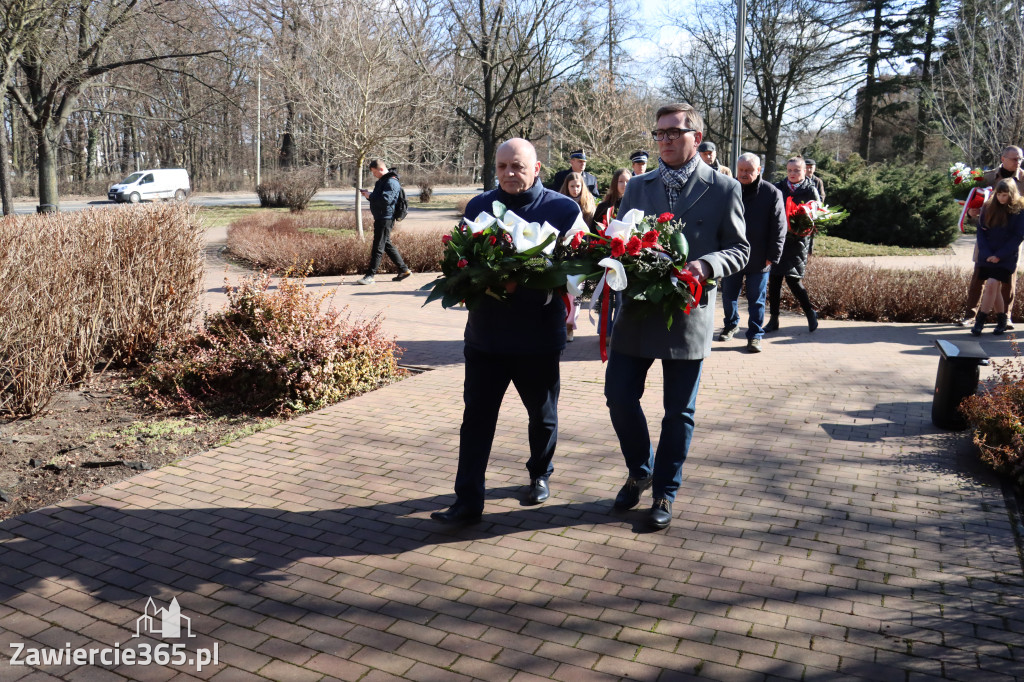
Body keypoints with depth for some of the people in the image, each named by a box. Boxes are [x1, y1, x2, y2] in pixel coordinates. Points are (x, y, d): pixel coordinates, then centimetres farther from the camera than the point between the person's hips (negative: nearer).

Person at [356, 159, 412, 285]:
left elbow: (385, 199, -26)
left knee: (378, 247, -8)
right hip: (381, 218, 11)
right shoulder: (382, 181, 18)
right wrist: (369, 195, 9)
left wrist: (370, 196, -15)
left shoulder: (391, 182, -15)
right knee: (387, 245, 15)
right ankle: (403, 270, 21)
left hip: (385, 219, -11)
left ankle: (370, 275, -6)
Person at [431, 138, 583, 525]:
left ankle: (539, 475, 41)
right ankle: (468, 502, 7)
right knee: (476, 416, 0)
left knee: (543, 415, 16)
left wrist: (523, 283, -22)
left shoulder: (564, 209, -3)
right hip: (485, 333, 2)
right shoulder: (478, 206, 7)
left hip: (539, 336, -1)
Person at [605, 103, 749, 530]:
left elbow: (739, 249, 1)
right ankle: (640, 471, 29)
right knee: (619, 395, 3)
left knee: (678, 411, 7)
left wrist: (706, 265, -19)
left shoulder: (723, 189, 0)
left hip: (688, 314, -3)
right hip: (637, 311, 3)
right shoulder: (638, 186, 11)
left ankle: (665, 492, 24)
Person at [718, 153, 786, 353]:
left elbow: (779, 229, -4)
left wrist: (772, 256, -8)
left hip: (758, 259, -3)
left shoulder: (772, 193, -6)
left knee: (756, 299, 6)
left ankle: (755, 335, 16)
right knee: (728, 295, 15)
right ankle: (731, 325, 36)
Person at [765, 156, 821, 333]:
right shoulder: (778, 188, 8)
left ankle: (810, 314, 13)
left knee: (793, 279, -9)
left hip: (797, 241, -3)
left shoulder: (810, 190, 2)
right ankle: (773, 319, 14)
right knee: (774, 279, 4)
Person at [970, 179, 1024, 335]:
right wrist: (986, 253, -7)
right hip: (988, 256, 4)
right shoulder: (988, 207, 4)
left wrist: (999, 255, -13)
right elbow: (981, 231, 4)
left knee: (992, 284, -16)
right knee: (995, 288, 7)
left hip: (1006, 257, -4)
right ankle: (1001, 321, 21)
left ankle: (980, 321, -11)